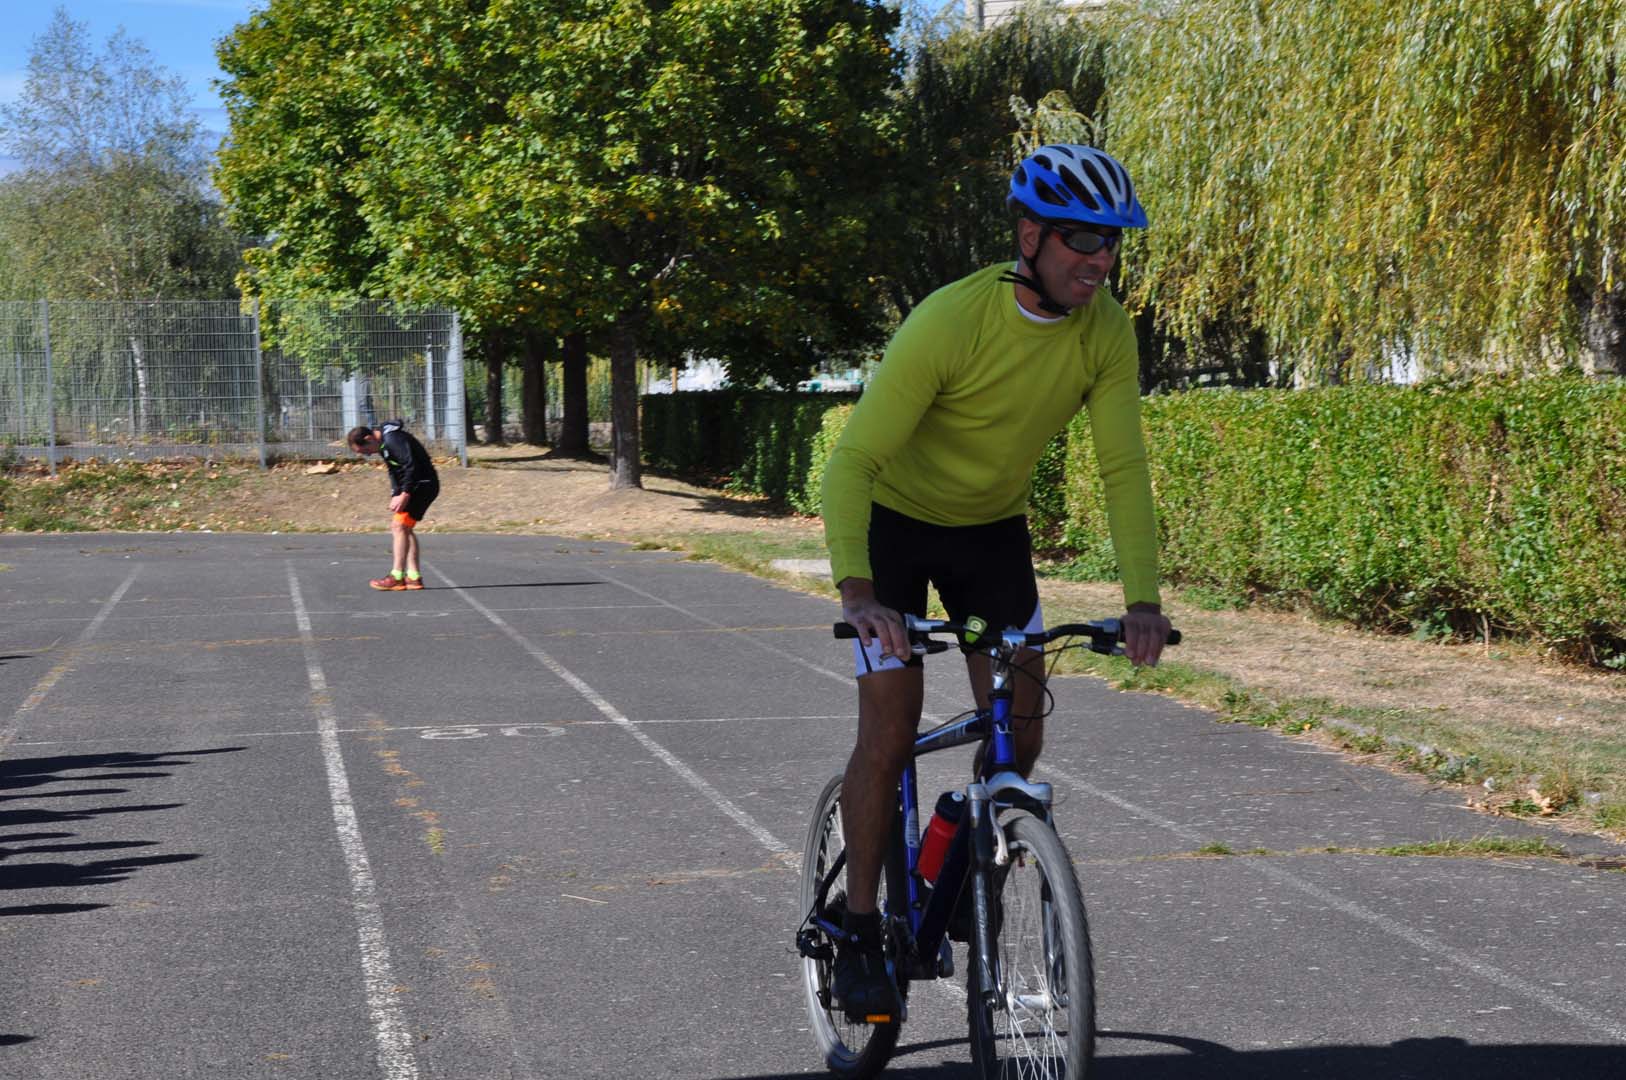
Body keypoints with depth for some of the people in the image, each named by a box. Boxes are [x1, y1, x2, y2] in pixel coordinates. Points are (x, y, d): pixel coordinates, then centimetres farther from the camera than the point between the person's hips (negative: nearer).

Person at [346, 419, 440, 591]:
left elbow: (411, 466, -25)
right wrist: (395, 495, 6)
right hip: (415, 485, 10)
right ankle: (413, 577, 11)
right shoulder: (382, 443, 12)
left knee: (399, 526, -12)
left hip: (423, 484, -10)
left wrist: (404, 495, -24)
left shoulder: (393, 439, -20)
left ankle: (397, 577, -10)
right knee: (405, 528, 10)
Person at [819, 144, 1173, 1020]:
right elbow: (852, 463, -34)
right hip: (896, 520, -4)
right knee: (891, 728, -10)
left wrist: (1142, 597, -28)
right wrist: (857, 592, -47)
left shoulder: (1106, 330, -17)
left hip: (994, 527, 5)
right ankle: (859, 933, 3)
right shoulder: (949, 322, -32)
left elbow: (1123, 467, -15)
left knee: (1020, 730, -2)